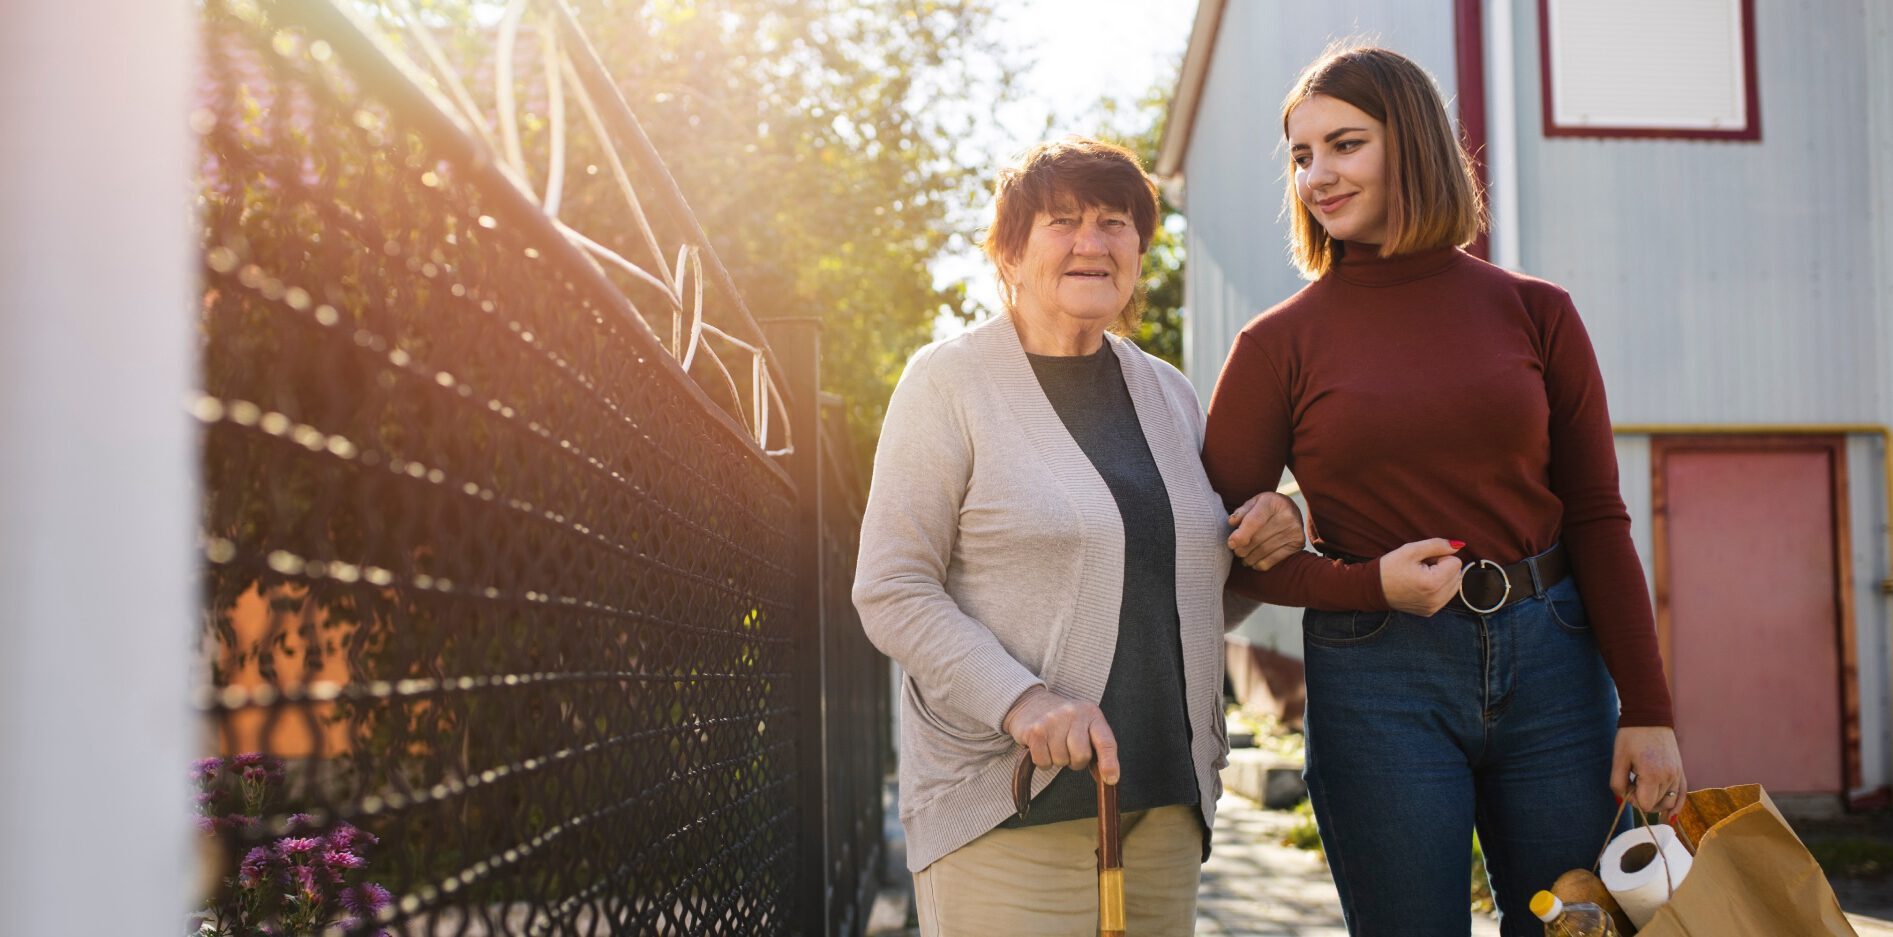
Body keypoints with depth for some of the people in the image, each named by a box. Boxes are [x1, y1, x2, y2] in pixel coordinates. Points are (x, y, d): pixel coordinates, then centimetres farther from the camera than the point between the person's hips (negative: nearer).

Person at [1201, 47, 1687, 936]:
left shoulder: (1534, 312, 4)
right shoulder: (1279, 344, -1)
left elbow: (1596, 518, 4)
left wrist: (1648, 709, 0)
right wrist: (1370, 585, -15)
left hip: (1550, 659, 2)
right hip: (1376, 680, -2)